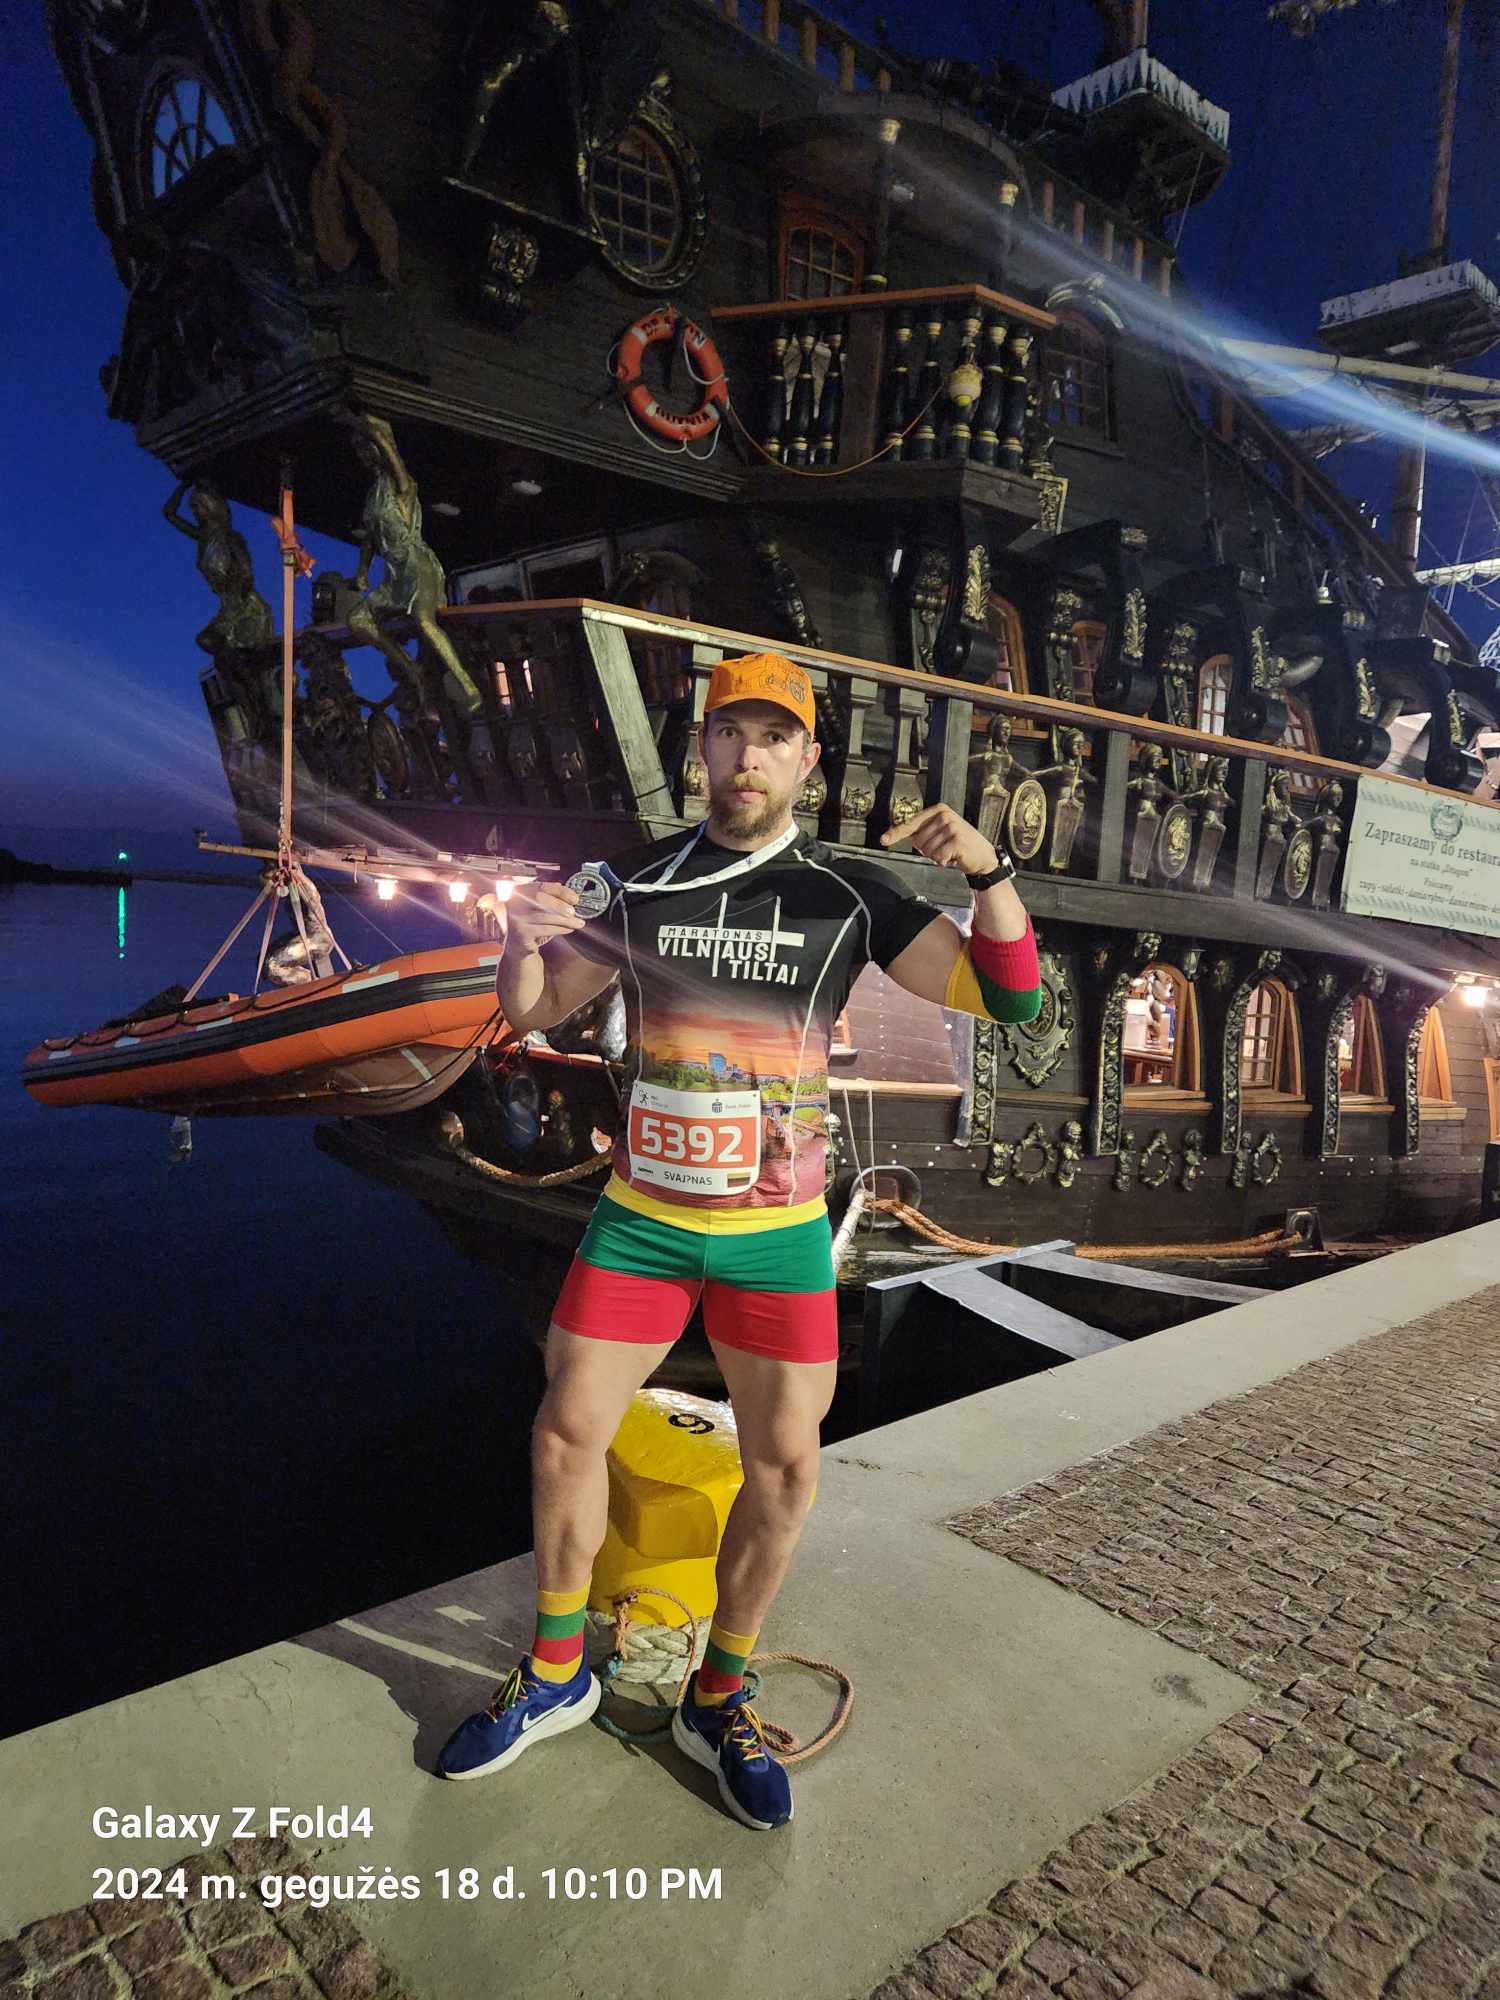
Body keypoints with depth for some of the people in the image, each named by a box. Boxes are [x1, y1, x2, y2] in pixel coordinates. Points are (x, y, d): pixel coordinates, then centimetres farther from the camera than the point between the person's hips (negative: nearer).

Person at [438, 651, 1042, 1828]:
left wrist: (989, 870, -22)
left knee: (785, 1469, 4)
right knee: (568, 1432, 3)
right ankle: (556, 1676, 27)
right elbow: (530, 1013, 6)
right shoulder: (637, 883, 2)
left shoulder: (850, 893, -3)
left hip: (779, 1233, -1)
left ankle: (718, 1699, 27)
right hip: (643, 1217, 1)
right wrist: (523, 942, -16)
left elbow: (1008, 998, -6)